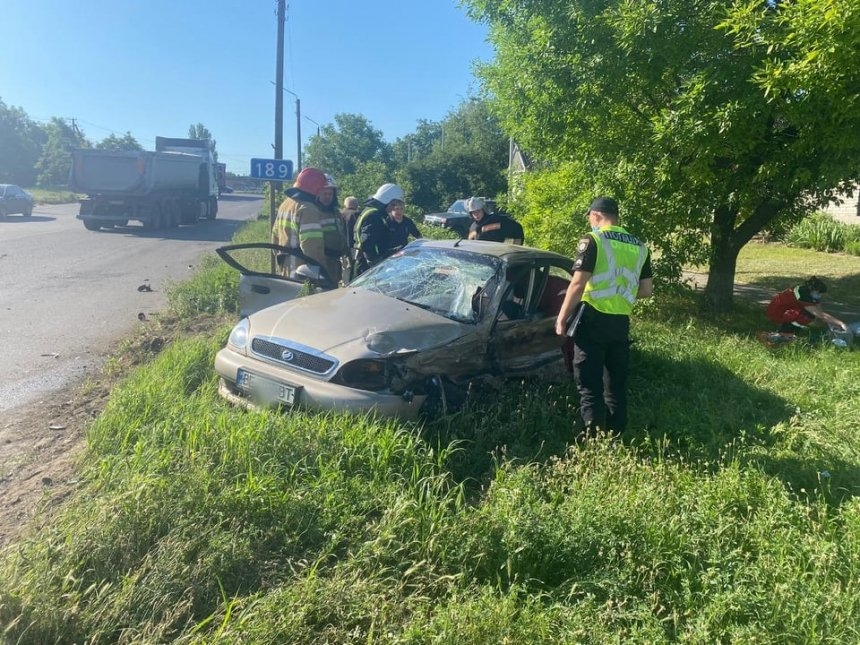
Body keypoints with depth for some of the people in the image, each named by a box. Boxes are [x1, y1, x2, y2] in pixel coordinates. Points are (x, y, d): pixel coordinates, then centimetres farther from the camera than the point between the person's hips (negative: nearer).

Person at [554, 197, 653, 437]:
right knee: (616, 384, 15)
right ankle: (615, 437, 22)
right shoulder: (639, 247, 11)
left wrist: (562, 318, -7)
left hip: (593, 319, -6)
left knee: (589, 385, -1)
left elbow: (578, 284, -14)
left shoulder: (593, 240, -8)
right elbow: (646, 290, 12)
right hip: (621, 322, 6)